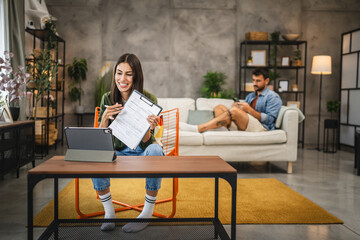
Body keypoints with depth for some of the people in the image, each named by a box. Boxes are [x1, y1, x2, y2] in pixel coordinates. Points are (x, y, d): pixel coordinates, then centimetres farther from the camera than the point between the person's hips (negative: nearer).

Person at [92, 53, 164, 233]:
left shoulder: (149, 99, -15)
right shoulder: (108, 99, -6)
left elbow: (146, 142, -18)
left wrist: (148, 128, -41)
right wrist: (105, 118, -29)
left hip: (142, 153, -2)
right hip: (119, 153, 3)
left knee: (155, 150, -35)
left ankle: (147, 213, -21)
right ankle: (109, 212, -13)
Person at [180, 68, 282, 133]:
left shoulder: (273, 97, 5)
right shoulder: (250, 96, 28)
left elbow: (269, 119, -8)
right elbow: (242, 113, 20)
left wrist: (249, 110, -16)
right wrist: (236, 106, -3)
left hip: (262, 128, -7)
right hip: (244, 126, 8)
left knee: (235, 111, -32)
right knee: (219, 107, -6)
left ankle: (197, 129, -36)